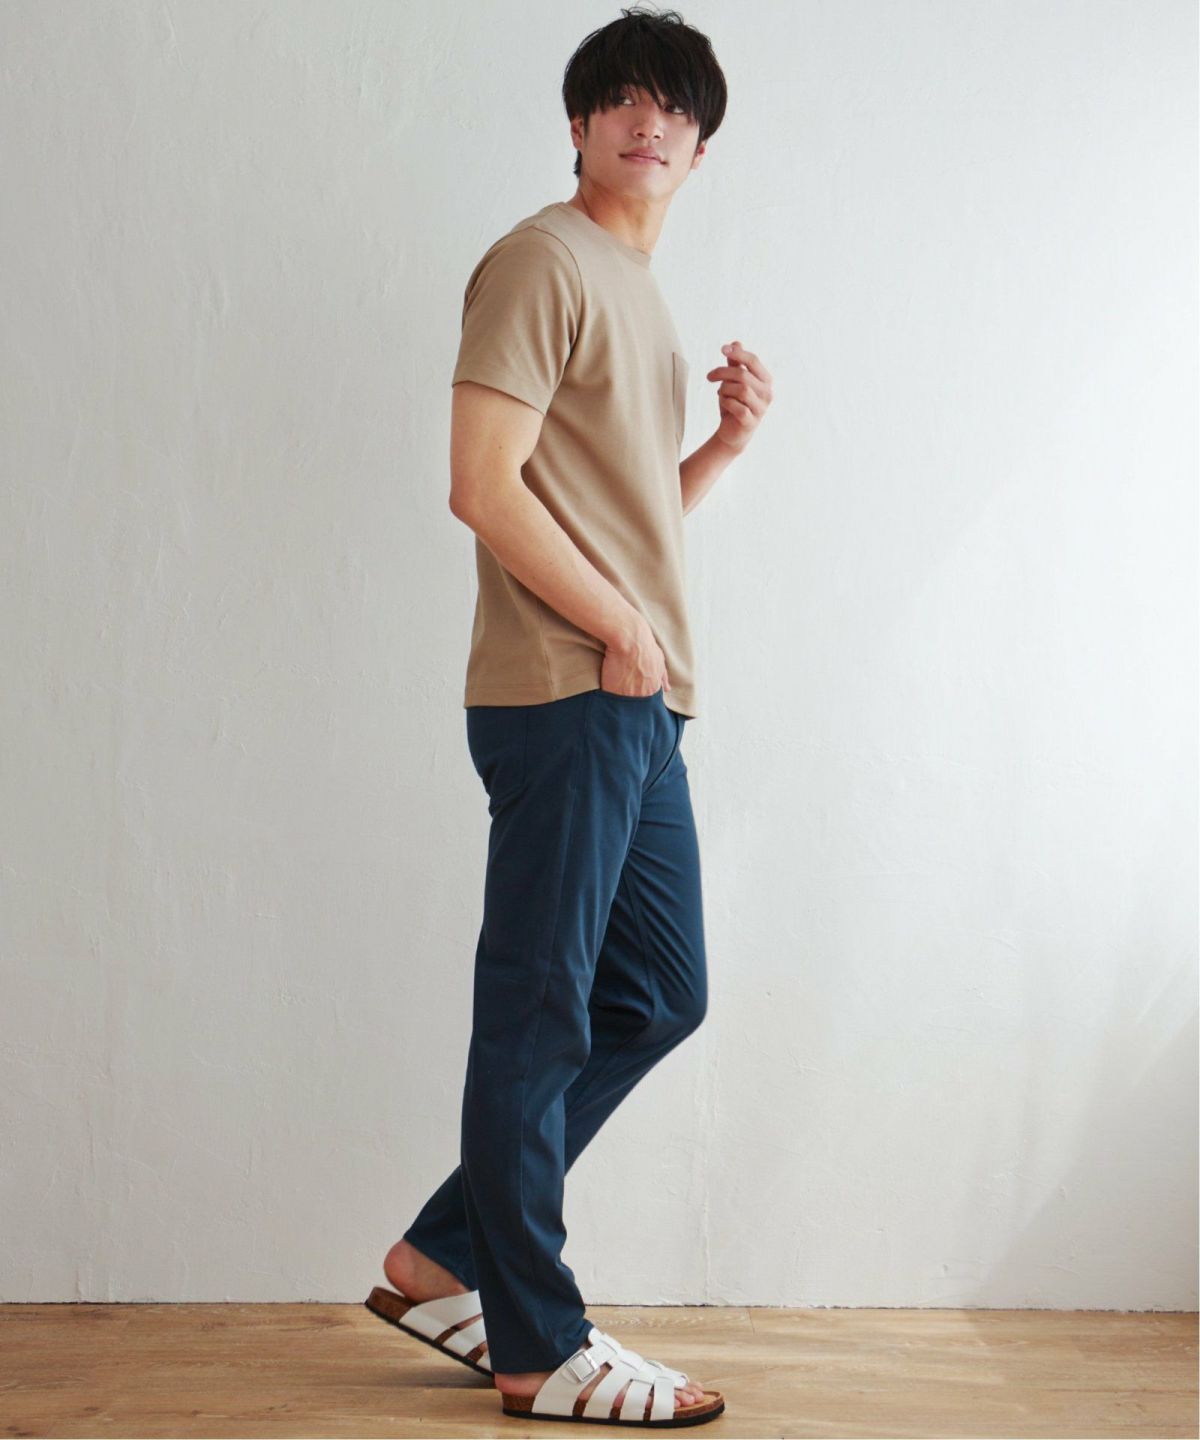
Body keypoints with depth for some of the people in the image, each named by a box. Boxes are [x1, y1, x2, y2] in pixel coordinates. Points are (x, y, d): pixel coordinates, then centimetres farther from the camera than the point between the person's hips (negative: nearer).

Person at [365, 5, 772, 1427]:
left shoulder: (639, 294, 23)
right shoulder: (542, 262, -6)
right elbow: (486, 486, -16)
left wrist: (727, 441, 9)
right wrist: (622, 625, -13)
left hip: (637, 704, 10)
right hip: (561, 694, -10)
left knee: (661, 994, 13)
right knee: (540, 1011, -3)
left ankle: (444, 1258, 20)